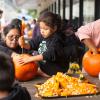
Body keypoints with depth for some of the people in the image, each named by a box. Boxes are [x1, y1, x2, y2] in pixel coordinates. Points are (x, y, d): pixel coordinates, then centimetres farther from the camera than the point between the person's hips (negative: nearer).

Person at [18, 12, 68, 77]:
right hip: (43, 68, 7)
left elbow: (49, 55, -34)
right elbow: (32, 44, 8)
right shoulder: (42, 37, 1)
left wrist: (30, 59, -38)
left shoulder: (56, 40, -22)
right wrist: (24, 44, -17)